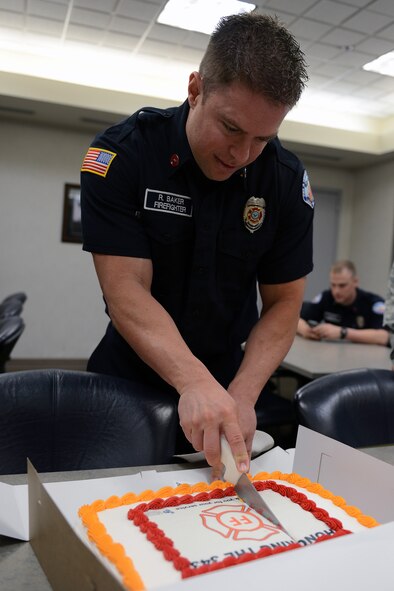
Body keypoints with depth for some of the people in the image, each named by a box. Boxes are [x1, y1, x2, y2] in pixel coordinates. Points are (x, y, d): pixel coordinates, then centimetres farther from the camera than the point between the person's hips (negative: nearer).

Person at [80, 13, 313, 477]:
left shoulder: (287, 182, -11)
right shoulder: (121, 155, -18)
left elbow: (282, 304, -8)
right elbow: (127, 292, -24)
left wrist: (242, 395, -23)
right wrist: (195, 383, -38)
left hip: (227, 381, 2)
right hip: (128, 381, -1)